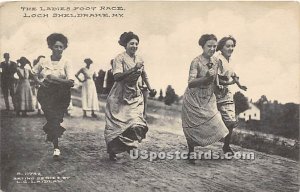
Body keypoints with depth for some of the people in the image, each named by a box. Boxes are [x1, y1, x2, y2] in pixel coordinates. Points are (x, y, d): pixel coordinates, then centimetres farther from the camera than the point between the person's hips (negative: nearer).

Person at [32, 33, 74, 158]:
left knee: (55, 118, -7)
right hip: (46, 94, 1)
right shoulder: (43, 62, 3)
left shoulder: (66, 63, -4)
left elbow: (71, 82, -15)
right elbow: (34, 73, 22)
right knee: (53, 117, -12)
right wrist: (38, 81, 3)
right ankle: (56, 146, 3)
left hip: (61, 94, -1)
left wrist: (54, 78, -19)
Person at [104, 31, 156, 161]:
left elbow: (144, 75, 24)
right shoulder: (120, 58, -10)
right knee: (116, 125, 2)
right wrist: (133, 69, -27)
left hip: (134, 96, 5)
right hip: (119, 97, -4)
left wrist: (149, 88, 19)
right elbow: (117, 76, -23)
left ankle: (128, 145, 17)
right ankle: (112, 151, 21)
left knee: (136, 123, -9)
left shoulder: (139, 59, 7)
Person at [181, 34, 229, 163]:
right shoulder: (196, 62, -20)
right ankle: (190, 153, 20)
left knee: (213, 125, 2)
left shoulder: (216, 61, -1)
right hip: (194, 99, -5)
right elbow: (190, 83, -27)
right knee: (193, 128, 3)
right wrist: (206, 78, -38)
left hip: (209, 99, 5)